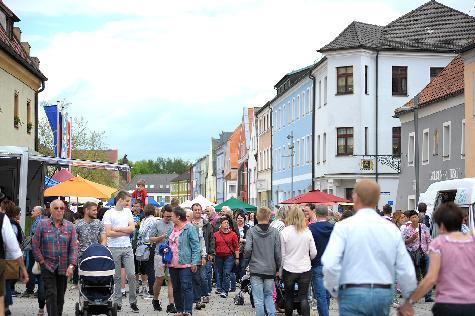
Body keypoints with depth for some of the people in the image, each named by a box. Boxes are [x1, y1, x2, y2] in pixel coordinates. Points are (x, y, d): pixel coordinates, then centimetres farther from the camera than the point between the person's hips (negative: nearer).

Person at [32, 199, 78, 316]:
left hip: (64, 268, 2)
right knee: (51, 295, -11)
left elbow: (74, 247, -1)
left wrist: (71, 266, -11)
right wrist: (42, 262, -4)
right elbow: (35, 246, 2)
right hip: (48, 267, -2)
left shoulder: (70, 226, 4)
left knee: (60, 297, 9)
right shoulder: (42, 225, 1)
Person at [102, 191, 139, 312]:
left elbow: (132, 228, 0)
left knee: (131, 275, -1)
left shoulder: (127, 212, 11)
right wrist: (125, 232, -6)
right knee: (116, 277, 3)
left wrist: (117, 229, -8)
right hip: (114, 248, -3)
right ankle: (117, 302, 11)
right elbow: (108, 233, -12)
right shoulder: (109, 214, -4)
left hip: (127, 248, 3)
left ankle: (133, 301, 8)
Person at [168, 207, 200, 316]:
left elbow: (196, 246, -9)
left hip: (185, 263, -8)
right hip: (173, 264, 8)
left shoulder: (189, 228, -7)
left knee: (186, 287, -9)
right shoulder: (172, 229, 15)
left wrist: (194, 262, -15)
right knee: (176, 288, 11)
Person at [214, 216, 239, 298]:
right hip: (218, 257, 2)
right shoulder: (216, 234, 8)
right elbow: (214, 246, 12)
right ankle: (219, 288, 20)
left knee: (227, 274, -6)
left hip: (229, 256, -2)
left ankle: (225, 291, -4)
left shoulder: (233, 234, 2)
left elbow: (236, 247, 3)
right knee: (219, 273, 8)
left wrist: (237, 258, -1)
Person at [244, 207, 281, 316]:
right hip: (270, 270, 2)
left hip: (256, 269, -2)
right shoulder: (275, 232, -4)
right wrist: (278, 268, 9)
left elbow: (247, 249, -14)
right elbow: (278, 252, -3)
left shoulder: (251, 231, -8)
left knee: (258, 299, 3)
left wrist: (247, 259, 7)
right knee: (268, 295, 17)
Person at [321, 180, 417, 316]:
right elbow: (407, 271, 4)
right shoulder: (392, 229, 4)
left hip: (353, 294, -4)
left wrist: (334, 291, 0)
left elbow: (330, 264, -17)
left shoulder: (344, 226, -7)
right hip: (384, 294, 4)